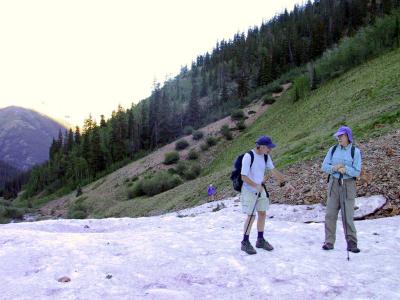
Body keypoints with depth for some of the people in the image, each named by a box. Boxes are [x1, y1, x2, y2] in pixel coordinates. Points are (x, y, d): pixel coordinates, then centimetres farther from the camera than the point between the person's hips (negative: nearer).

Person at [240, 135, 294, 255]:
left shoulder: (266, 157, 0)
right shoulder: (248, 156, -21)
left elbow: (274, 171, 9)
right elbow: (243, 177, -22)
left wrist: (285, 182, 5)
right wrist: (256, 186, -27)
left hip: (261, 190, 7)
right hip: (249, 191, -7)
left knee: (262, 213, 9)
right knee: (251, 216, -4)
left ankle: (260, 240, 24)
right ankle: (245, 243, 9)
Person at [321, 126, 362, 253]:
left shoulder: (355, 151, -3)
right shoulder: (333, 149, 5)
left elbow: (357, 171, -7)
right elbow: (324, 166, 3)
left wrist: (345, 169, -23)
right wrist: (334, 168, -16)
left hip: (348, 184, -3)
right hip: (334, 183, 3)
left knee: (348, 215, -3)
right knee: (330, 214, 2)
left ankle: (351, 243, 7)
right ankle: (329, 242, 9)